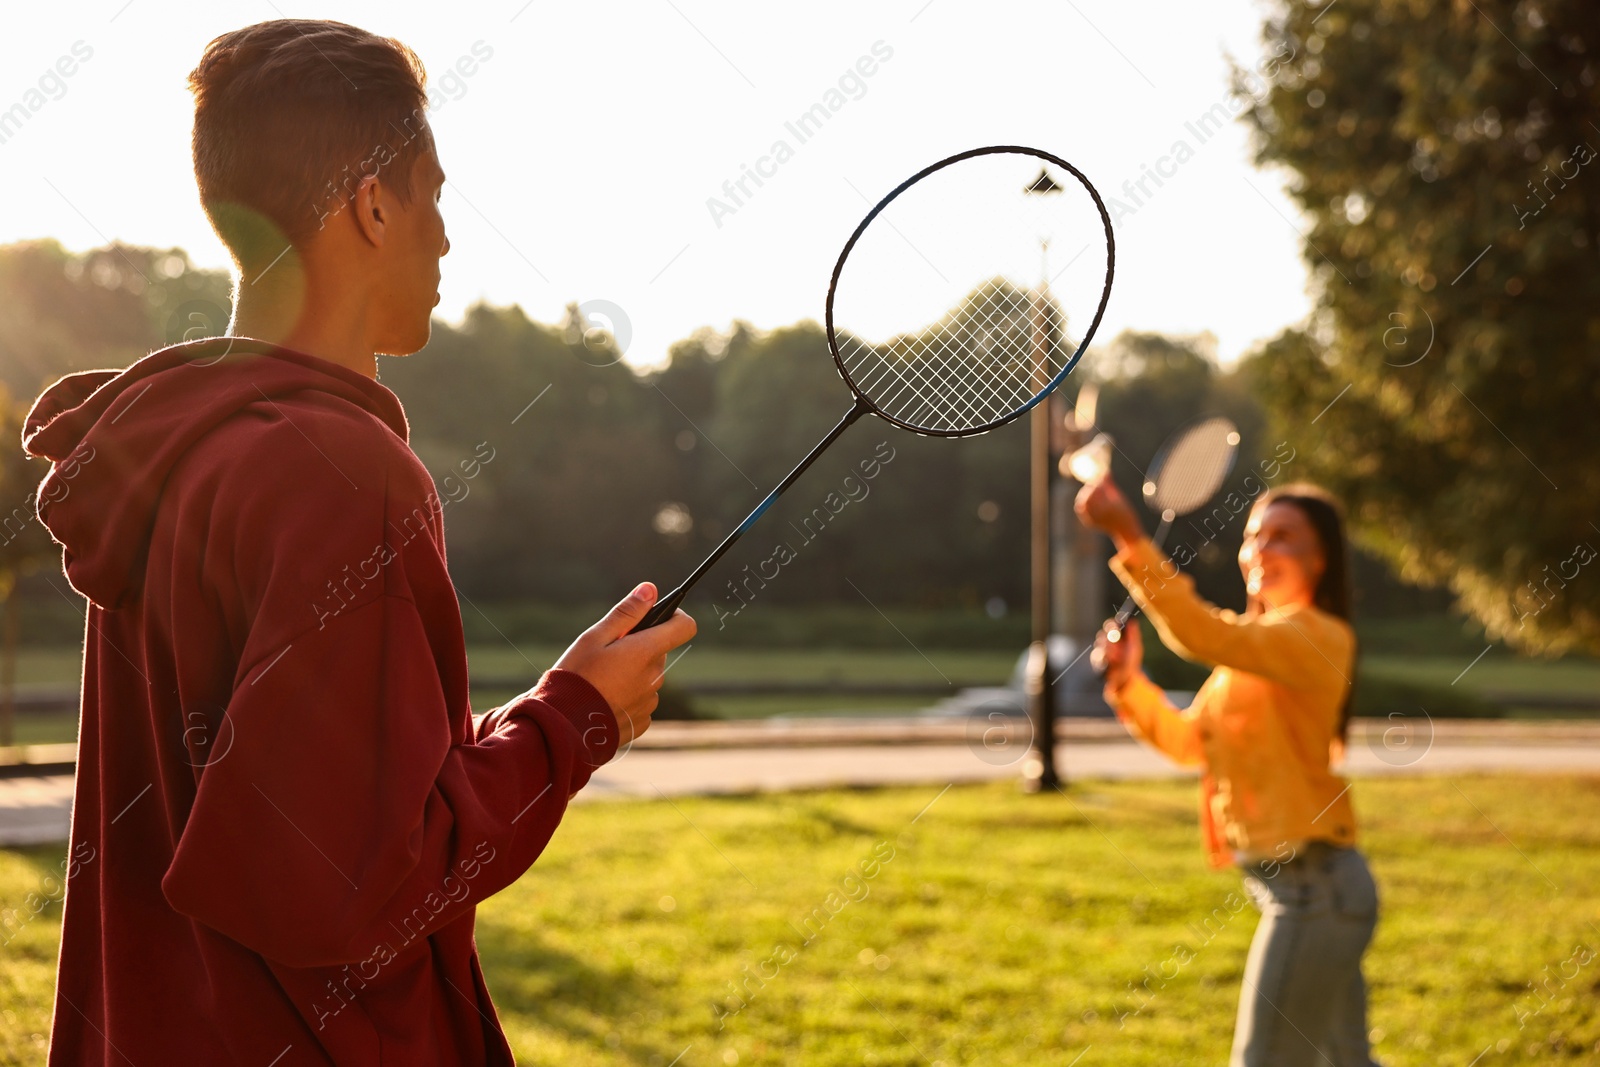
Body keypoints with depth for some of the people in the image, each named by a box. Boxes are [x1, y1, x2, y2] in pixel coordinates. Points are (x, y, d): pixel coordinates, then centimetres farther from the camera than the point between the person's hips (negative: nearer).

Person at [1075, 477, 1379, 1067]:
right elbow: (1192, 742, 17)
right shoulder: (1257, 643, 16)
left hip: (1311, 886, -10)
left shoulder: (1315, 637, -14)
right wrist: (1129, 684, 0)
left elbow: (1204, 634, -32)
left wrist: (1131, 540, -39)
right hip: (1311, 884, 10)